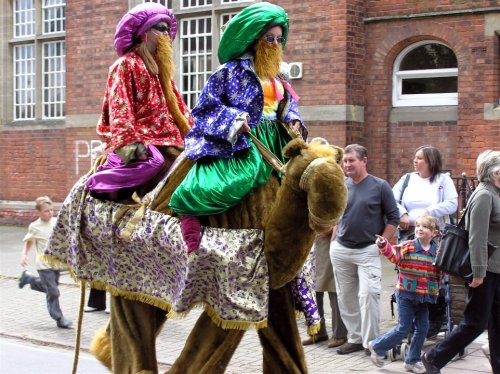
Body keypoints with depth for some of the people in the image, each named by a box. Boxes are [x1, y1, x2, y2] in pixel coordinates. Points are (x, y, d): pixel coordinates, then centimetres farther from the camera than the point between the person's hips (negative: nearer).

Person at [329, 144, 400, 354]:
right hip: (341, 250, 4)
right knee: (346, 297, 9)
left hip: (368, 250, -4)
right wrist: (334, 241, 6)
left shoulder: (379, 186, -4)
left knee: (368, 295, -11)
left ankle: (370, 341, 0)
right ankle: (355, 338, 22)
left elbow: (393, 218, -1)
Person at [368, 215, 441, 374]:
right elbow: (393, 254, -22)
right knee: (404, 328, -2)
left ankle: (412, 361, 23)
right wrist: (384, 246, -41)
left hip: (424, 297, 4)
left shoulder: (437, 251, 2)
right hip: (406, 295, -4)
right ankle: (377, 346, 18)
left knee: (422, 328, 7)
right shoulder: (408, 246, -9)